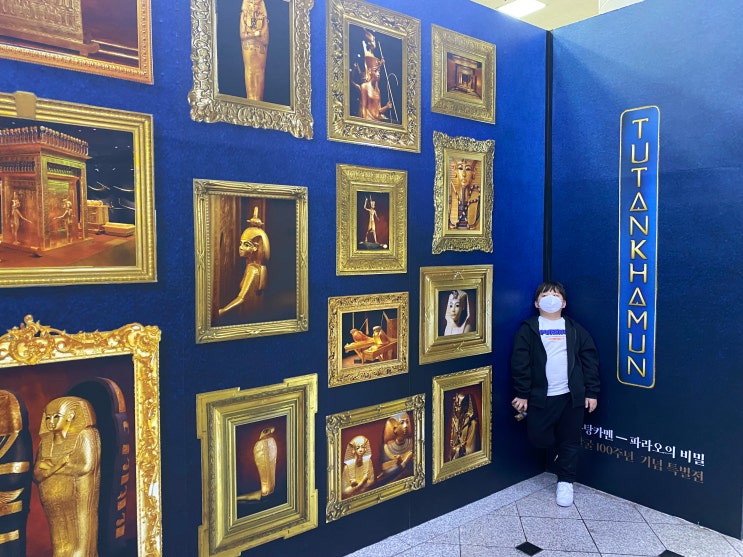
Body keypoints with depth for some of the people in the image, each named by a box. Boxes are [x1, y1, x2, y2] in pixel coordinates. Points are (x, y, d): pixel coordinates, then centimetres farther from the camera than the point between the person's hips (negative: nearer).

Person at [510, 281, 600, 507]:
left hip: (572, 396, 1)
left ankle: (565, 482, 24)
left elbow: (590, 360, 6)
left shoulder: (576, 330, 7)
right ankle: (560, 449, 34)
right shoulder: (528, 329, 0)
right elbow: (519, 363, -4)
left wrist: (592, 392, 0)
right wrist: (521, 394, -7)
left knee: (570, 440, 7)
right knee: (538, 437, 2)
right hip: (540, 396, -1)